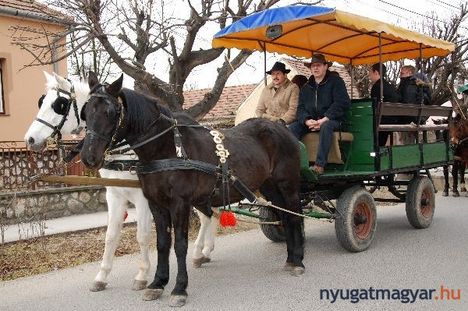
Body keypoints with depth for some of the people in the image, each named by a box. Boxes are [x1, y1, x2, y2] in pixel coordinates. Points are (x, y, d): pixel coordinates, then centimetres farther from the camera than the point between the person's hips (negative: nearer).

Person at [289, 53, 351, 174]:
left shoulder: (336, 81, 3)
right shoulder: (306, 87, 19)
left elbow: (342, 103, -9)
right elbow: (301, 108, 10)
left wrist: (324, 120, -20)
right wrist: (307, 120, -14)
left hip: (332, 120, -5)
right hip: (311, 121, 5)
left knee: (326, 127, -38)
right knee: (292, 127, -20)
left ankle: (320, 165, -41)